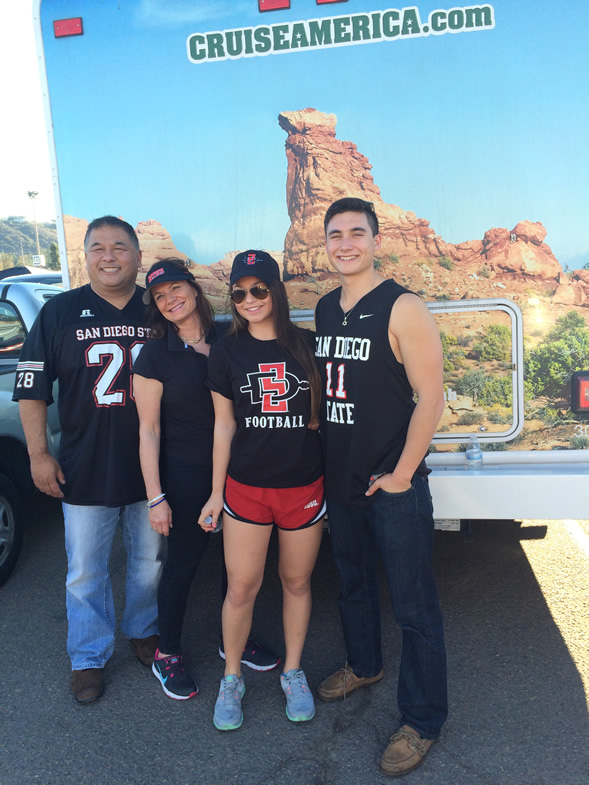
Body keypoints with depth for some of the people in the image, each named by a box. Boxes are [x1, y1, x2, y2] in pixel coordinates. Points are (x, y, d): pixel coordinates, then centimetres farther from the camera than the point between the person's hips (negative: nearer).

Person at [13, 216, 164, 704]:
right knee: (86, 572, 10)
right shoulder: (59, 312, -2)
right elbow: (32, 388, 0)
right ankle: (89, 656, 31)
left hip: (152, 468, 2)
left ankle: (144, 630, 42)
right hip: (86, 473, -1)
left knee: (150, 561, 18)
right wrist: (39, 454, -6)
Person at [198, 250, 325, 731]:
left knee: (297, 582, 13)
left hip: (304, 486, 1)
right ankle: (232, 679, 28)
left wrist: (333, 484, 6)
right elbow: (225, 425, 4)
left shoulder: (306, 345, 0)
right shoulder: (227, 352, 0)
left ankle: (293, 673, 34)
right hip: (246, 487, 0)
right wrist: (216, 493, 4)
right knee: (241, 587, 5)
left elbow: (321, 414, 8)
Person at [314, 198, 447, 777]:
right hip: (339, 479, 7)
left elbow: (431, 397, -17)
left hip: (392, 486, -7)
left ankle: (422, 722, 24)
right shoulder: (325, 309, 7)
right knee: (353, 582, 24)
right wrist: (320, 449, 11)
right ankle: (364, 665, 48)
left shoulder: (402, 309, -15)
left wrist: (400, 475, -15)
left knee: (414, 607, 5)